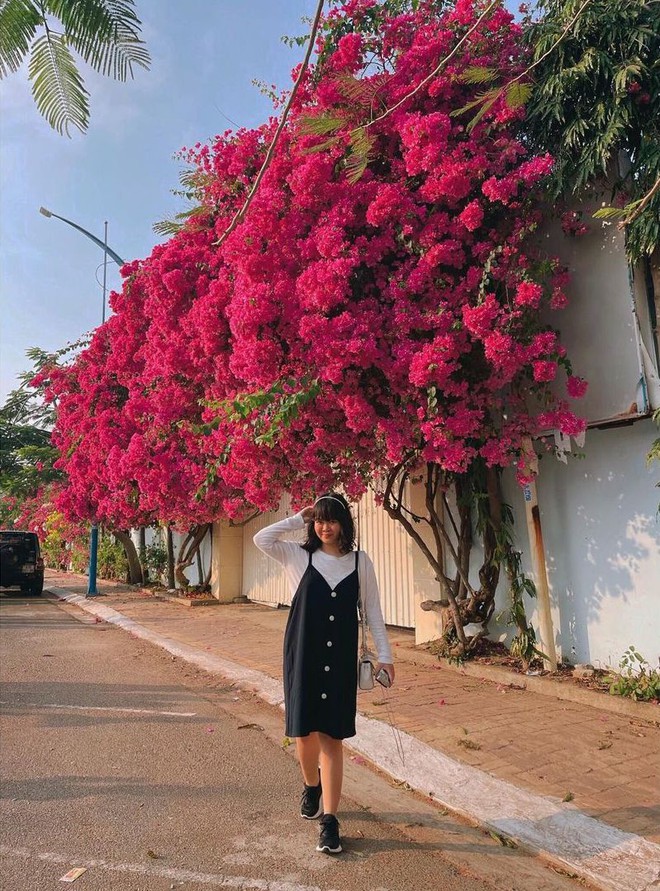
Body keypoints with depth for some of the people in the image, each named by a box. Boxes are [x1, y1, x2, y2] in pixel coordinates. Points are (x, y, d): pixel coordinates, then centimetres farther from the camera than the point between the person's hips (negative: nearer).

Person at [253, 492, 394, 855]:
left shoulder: (360, 562, 2)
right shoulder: (299, 556, 0)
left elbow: (373, 610, 5)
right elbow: (261, 539, -13)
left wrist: (384, 655, 1)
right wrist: (299, 519, -7)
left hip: (340, 659, 0)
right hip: (302, 654, 0)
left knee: (332, 736, 3)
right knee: (304, 731, 7)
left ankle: (329, 819, 14)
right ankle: (311, 786, 39)